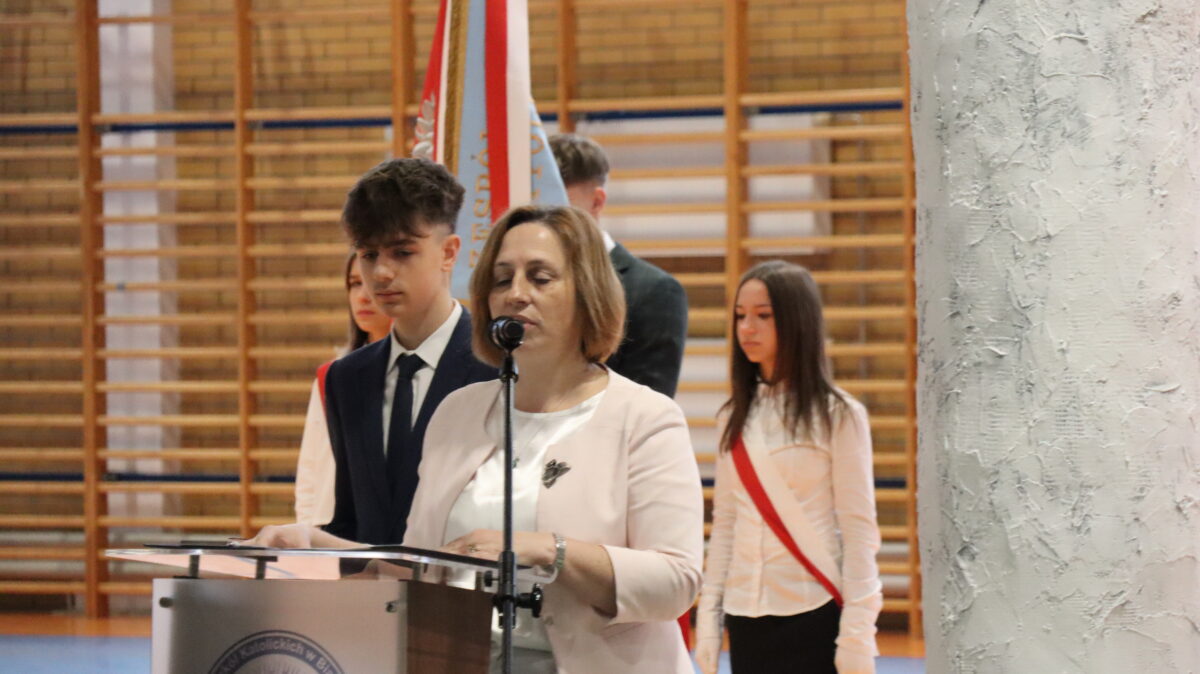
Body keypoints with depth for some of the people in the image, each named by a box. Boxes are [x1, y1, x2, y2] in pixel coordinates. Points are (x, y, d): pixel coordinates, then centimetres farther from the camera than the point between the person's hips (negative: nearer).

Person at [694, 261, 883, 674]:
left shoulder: (837, 415, -3)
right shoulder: (736, 416, 11)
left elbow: (859, 530, -5)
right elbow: (724, 524, 13)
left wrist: (856, 639, -10)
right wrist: (708, 618, 8)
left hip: (814, 619, -5)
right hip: (747, 619, 5)